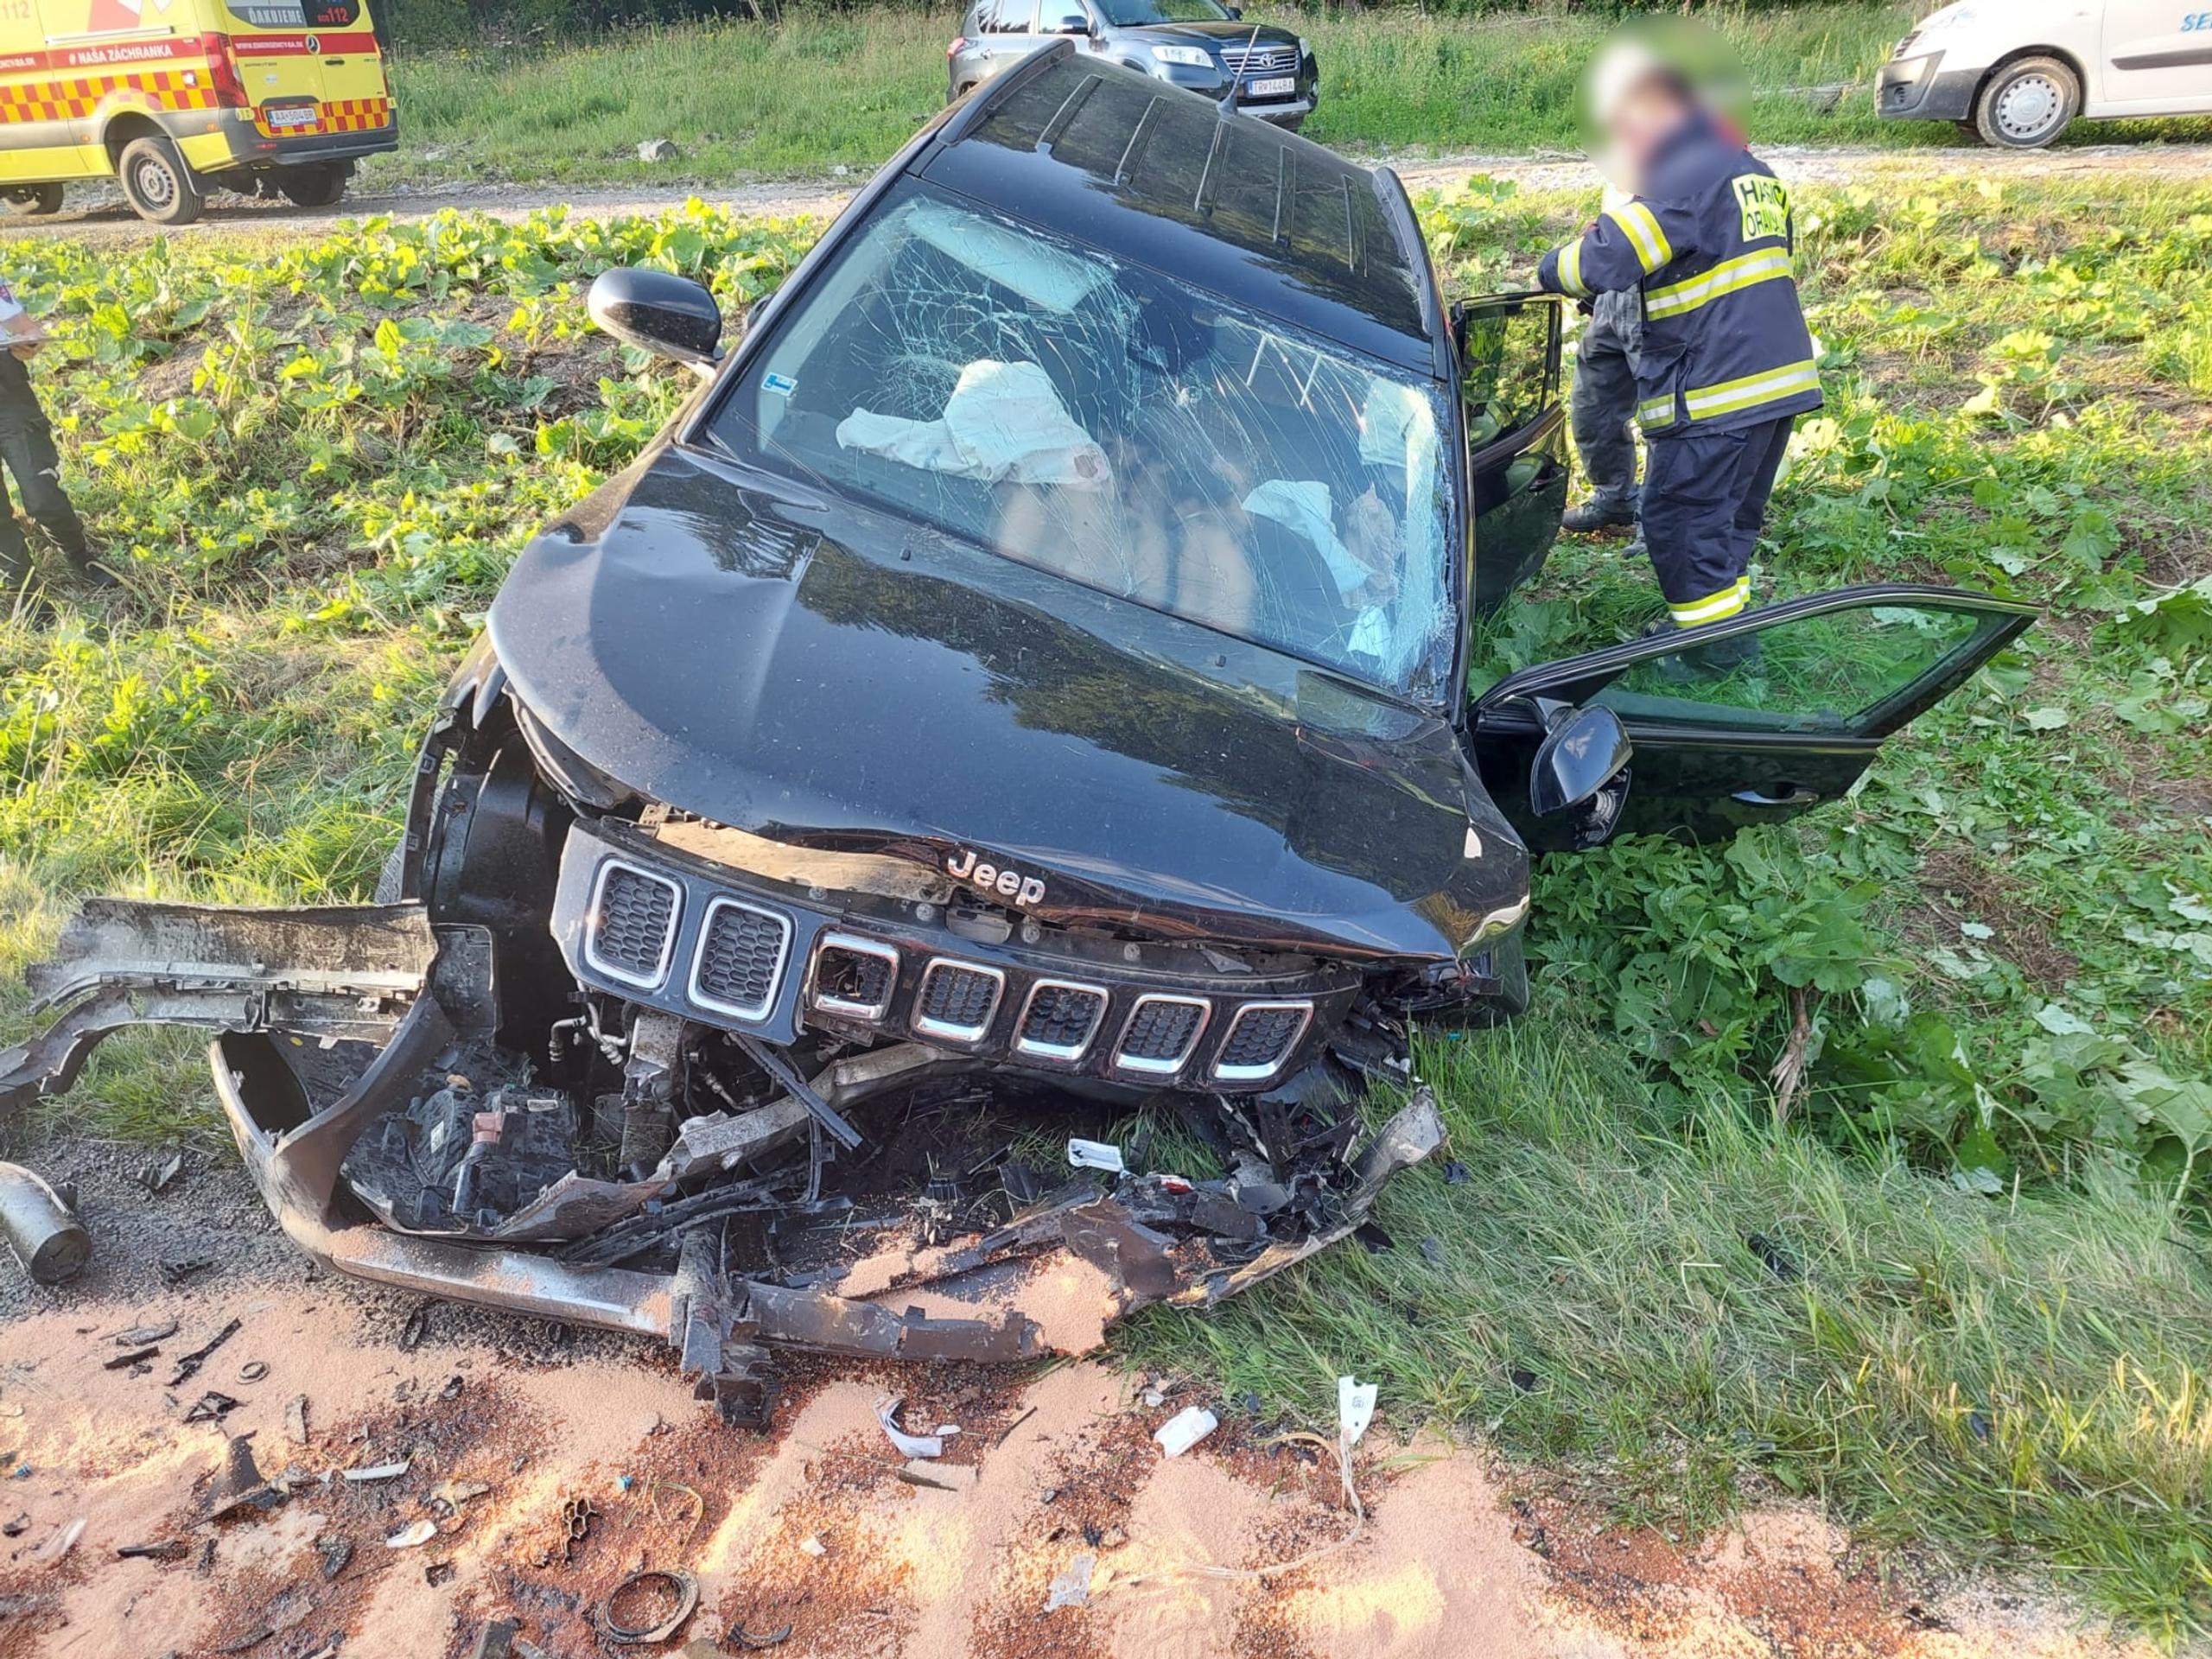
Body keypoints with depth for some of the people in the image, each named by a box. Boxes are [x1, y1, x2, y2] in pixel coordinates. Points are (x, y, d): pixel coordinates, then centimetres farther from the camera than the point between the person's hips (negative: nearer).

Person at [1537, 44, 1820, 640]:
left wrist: (1549, 273, -3)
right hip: (1781, 377, 9)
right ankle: (1729, 624, 29)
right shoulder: (1755, 173, 17)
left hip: (1714, 391, -9)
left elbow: (1605, 258, -22)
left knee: (1679, 520, 0)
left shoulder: (1685, 177, -13)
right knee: (1732, 516, 19)